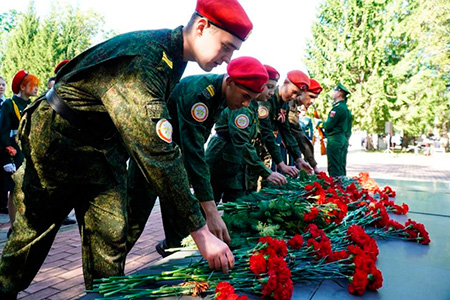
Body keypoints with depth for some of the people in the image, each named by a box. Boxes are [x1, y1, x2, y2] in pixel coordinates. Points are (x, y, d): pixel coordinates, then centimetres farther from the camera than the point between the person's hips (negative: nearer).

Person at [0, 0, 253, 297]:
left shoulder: (174, 56, -5)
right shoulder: (140, 61, -35)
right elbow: (158, 153, -40)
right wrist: (200, 232, -36)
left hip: (105, 146, 7)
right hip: (57, 138, -7)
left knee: (110, 239, 0)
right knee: (32, 231, 12)